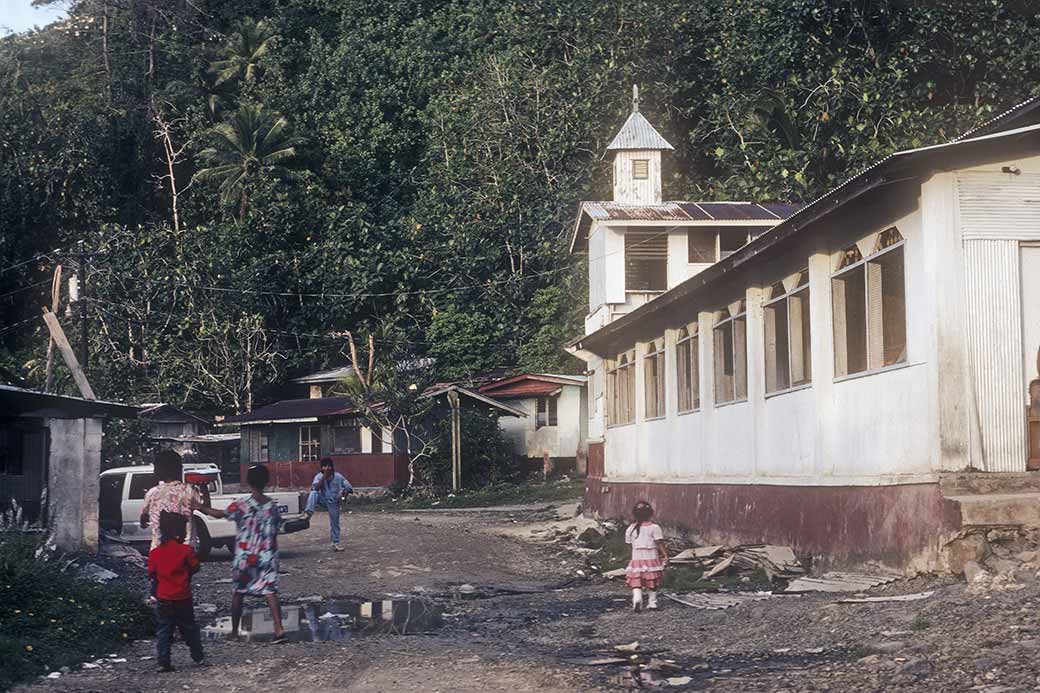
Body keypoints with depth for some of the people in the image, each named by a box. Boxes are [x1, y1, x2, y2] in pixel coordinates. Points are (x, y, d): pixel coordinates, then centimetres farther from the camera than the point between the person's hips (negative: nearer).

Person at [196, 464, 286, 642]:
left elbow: (219, 514, -5)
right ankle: (279, 629, -14)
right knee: (270, 592, -1)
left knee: (238, 593, 13)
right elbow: (275, 530, 7)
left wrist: (200, 507, 5)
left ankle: (234, 632, 19)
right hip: (267, 557, 2)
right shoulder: (272, 506, -1)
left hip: (244, 557, -2)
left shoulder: (242, 504, -12)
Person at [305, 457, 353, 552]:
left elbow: (350, 488, -3)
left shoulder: (338, 477, -7)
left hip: (333, 502, 0)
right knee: (313, 494, -30)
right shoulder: (319, 476, -6)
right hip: (323, 500, 0)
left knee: (335, 523, 5)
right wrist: (324, 477, -27)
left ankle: (335, 544, 18)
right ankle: (309, 513, -38)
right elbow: (316, 488, -25)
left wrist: (344, 491, -24)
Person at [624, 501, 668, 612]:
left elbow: (629, 543, 6)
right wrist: (665, 555, -8)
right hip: (652, 558, -1)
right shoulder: (654, 527, -7)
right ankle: (652, 602, 16)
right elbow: (659, 543, -10)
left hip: (636, 559, 1)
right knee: (652, 583, 12)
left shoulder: (630, 528, 2)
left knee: (636, 582, 0)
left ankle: (637, 597, -25)